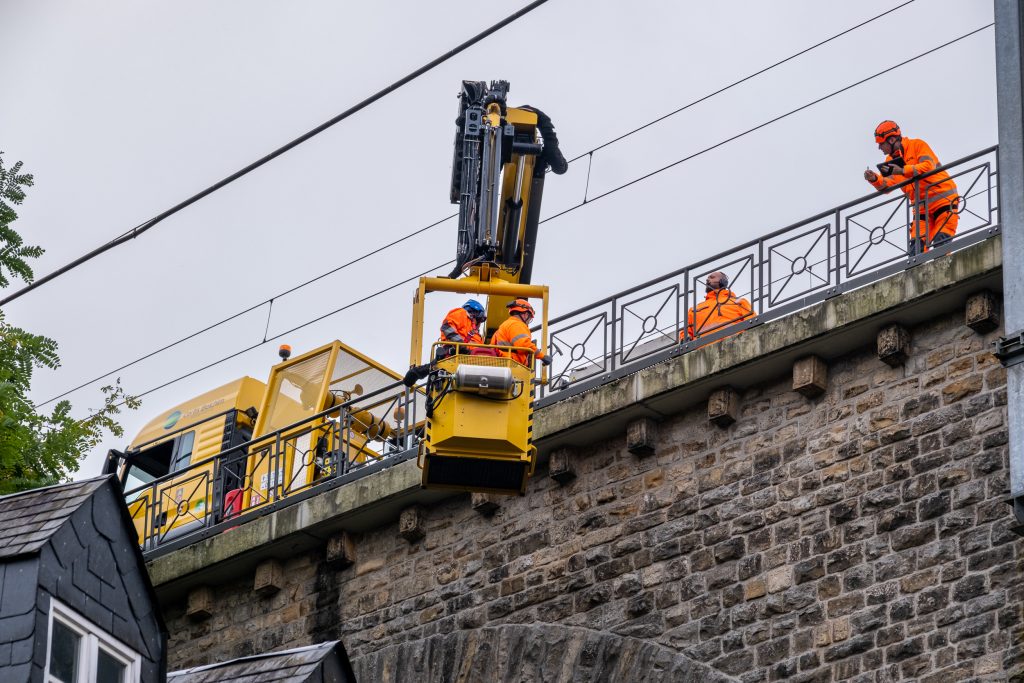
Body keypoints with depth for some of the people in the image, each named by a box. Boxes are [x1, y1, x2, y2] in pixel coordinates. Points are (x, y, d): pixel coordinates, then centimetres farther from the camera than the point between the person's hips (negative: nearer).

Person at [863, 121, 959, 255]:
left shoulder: (917, 145, -7)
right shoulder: (891, 160, 12)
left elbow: (929, 166, -22)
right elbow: (887, 186, 3)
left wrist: (902, 171, -28)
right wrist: (875, 179, -18)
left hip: (943, 197, -6)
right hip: (922, 206, 6)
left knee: (941, 243, -13)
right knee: (916, 246, -5)